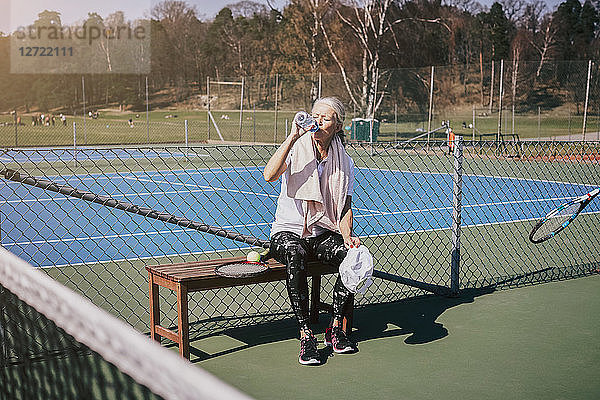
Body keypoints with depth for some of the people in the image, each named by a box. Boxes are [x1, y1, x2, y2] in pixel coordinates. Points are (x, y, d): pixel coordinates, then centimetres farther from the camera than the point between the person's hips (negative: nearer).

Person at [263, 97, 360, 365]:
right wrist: (293, 136, -30)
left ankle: (336, 328, -12)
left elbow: (345, 207, 5)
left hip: (323, 234, 4)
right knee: (295, 254, -37)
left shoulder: (344, 162, 4)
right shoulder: (297, 149, -8)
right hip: (287, 232, -3)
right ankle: (306, 335, -30)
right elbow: (269, 175, -28)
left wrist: (347, 236, -14)